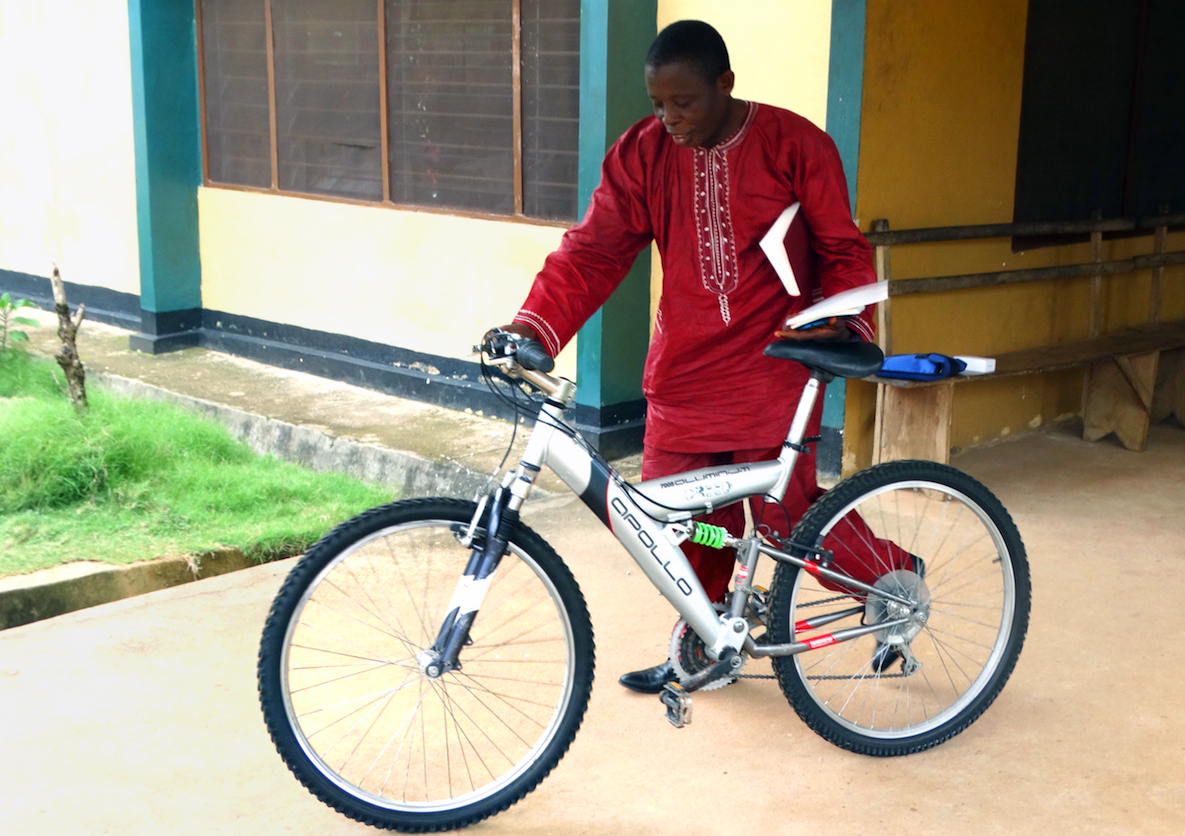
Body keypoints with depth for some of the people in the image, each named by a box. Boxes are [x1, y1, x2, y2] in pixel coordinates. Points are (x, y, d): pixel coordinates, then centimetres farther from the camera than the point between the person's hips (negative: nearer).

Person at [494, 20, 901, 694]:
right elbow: (593, 251, -5)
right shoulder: (642, 153, 1)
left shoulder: (794, 144, -5)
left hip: (773, 367, -3)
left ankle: (892, 576, 24)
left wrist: (845, 323, -18)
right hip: (684, 372, 4)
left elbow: (842, 249, 1)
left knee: (789, 515, -5)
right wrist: (533, 328, -19)